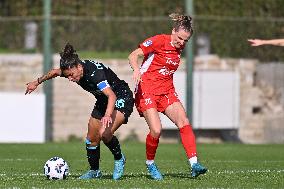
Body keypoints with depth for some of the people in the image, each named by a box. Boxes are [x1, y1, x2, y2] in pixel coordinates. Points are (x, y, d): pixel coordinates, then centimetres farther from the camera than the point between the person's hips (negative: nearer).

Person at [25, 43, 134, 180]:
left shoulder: (95, 73, -37)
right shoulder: (72, 70, -13)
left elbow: (111, 96, -48)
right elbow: (55, 72, 11)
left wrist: (107, 115, -64)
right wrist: (37, 82, 22)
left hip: (121, 99, -8)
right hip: (103, 102, 8)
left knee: (104, 133, -27)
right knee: (92, 138, 8)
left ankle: (119, 159, 0)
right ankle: (94, 171, 27)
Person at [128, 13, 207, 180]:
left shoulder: (179, 48, 9)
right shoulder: (159, 41, -12)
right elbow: (133, 56, -16)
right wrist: (136, 69, -34)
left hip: (167, 91, 6)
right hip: (147, 90, -6)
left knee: (184, 122, -14)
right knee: (156, 130, -19)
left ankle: (194, 164, -19)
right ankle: (150, 164, 7)